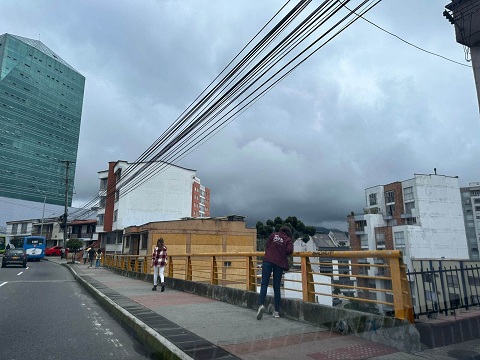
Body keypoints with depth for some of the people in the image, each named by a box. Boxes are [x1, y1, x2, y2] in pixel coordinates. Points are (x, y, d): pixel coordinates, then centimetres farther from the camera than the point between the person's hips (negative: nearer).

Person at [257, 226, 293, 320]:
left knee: (264, 284, -2)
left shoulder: (273, 235, 13)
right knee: (276, 287, 9)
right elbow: (289, 250, -7)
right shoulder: (288, 240, 9)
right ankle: (277, 311, 11)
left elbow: (267, 246, 13)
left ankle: (261, 304, -23)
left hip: (268, 260, 0)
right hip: (279, 263, 1)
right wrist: (283, 254, 13)